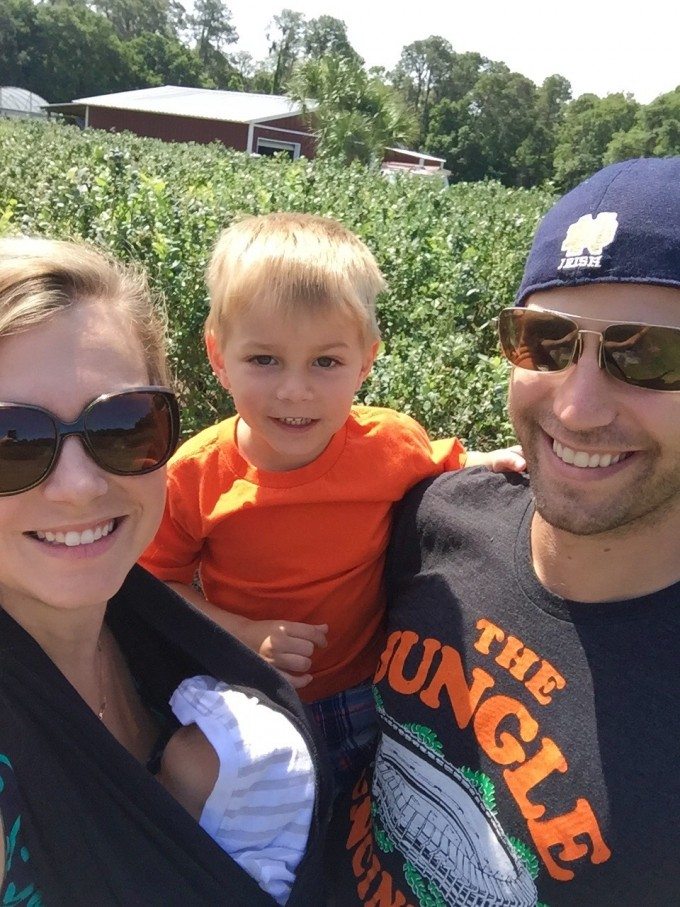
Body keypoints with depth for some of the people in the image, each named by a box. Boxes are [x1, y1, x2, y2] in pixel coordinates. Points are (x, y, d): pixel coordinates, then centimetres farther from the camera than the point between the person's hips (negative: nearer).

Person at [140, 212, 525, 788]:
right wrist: (246, 635, -21)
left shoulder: (393, 445, -17)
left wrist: (491, 463, -15)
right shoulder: (197, 475, -19)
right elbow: (156, 583, -7)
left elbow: (444, 467, 6)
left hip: (372, 698, 1)